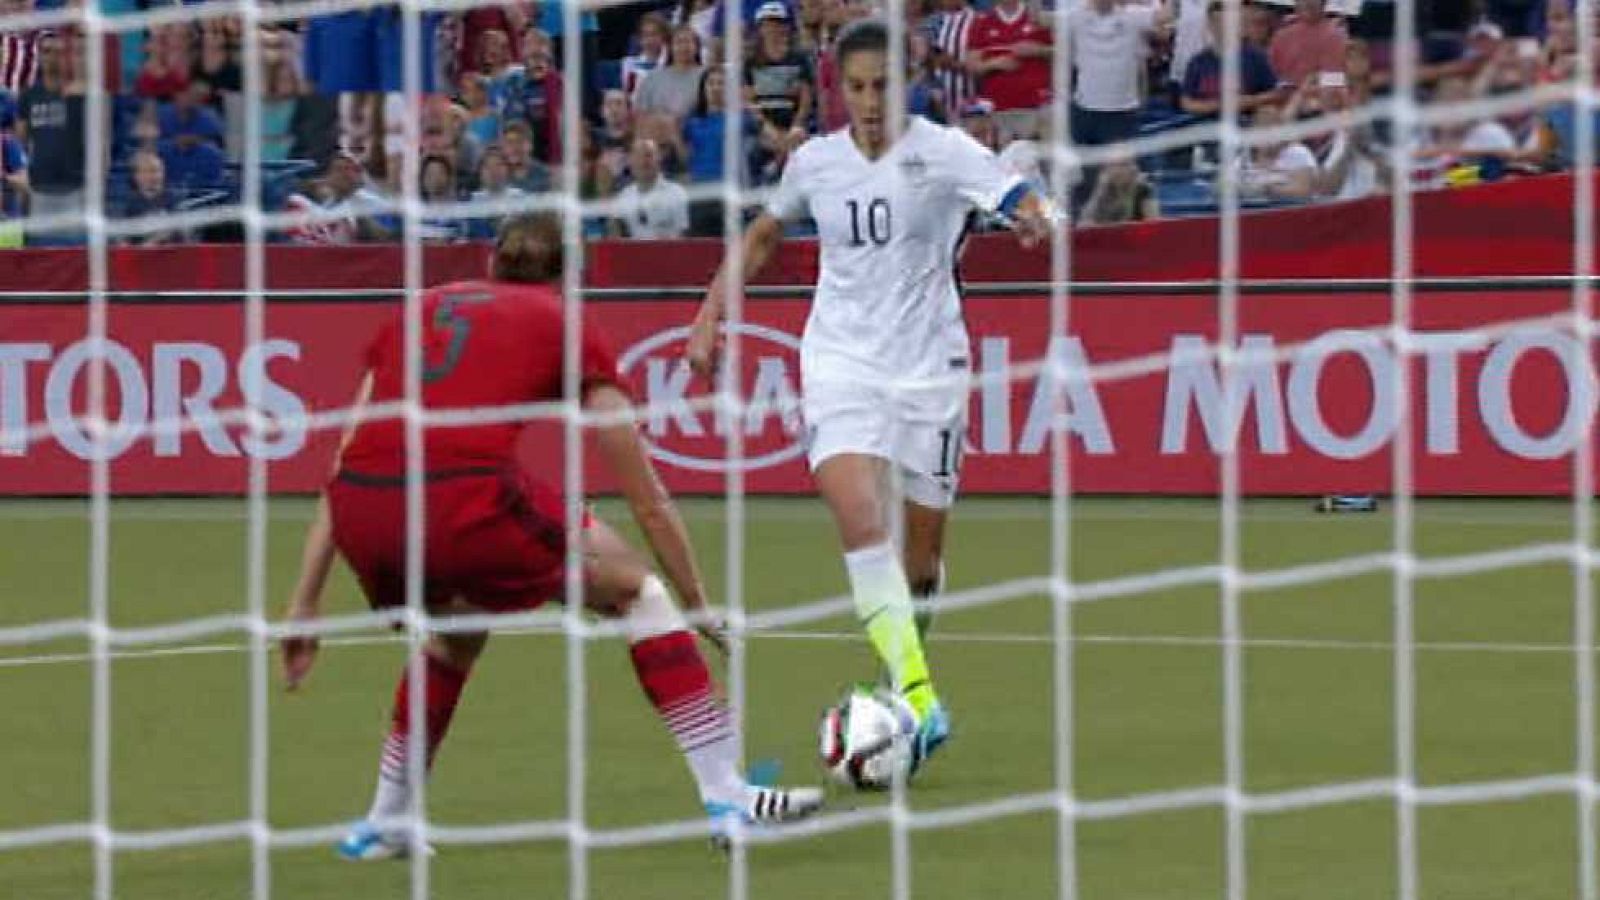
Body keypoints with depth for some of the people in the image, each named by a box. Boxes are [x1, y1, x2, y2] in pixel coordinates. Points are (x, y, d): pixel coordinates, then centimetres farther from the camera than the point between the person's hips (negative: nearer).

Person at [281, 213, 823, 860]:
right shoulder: (567, 330, 20)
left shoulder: (416, 314, 30)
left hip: (361, 516, 4)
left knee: (455, 627, 36)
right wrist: (698, 606, 35)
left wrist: (306, 602, 29)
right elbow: (648, 501, 24)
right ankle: (726, 796, 13)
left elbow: (343, 471, 27)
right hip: (466, 498, -4)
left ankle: (383, 825, 38)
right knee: (634, 589, 19)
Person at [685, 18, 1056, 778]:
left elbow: (1029, 205, -20)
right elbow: (763, 236, 22)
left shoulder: (940, 151, -7)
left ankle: (902, 697, 30)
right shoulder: (815, 162, 3)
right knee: (860, 522, -23)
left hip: (928, 365, -1)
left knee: (921, 560, 5)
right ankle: (918, 700, -29)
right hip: (841, 362, 1)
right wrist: (712, 314, 16)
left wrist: (1037, 220, -44)